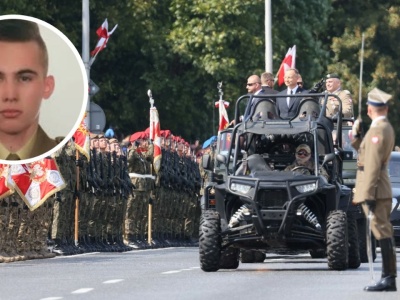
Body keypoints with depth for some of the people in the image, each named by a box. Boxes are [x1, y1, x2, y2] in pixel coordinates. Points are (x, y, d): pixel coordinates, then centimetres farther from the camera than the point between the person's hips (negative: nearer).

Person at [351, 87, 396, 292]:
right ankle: (388, 277, 15)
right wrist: (356, 135, 13)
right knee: (384, 233, 11)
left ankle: (389, 279, -13)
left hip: (375, 189, -10)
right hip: (382, 190, 10)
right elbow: (366, 152, 24)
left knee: (382, 233, -11)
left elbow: (373, 165, -20)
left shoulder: (377, 131, -16)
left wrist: (369, 195, -22)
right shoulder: (386, 128, 15)